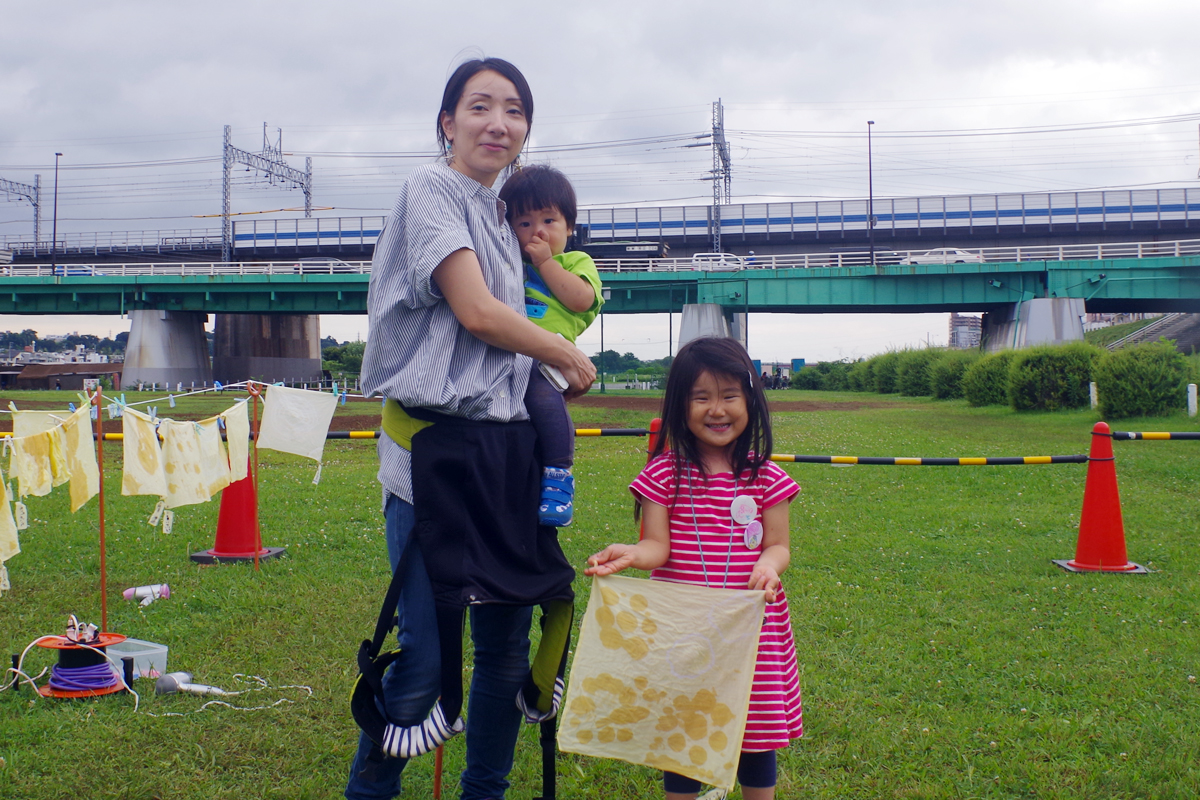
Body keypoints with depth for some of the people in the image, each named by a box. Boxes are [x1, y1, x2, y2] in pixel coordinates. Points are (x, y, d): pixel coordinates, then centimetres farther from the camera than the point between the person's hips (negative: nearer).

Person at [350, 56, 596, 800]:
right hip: (438, 450, -8)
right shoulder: (431, 188, -3)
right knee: (424, 659, -7)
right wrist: (572, 358, -1)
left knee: (507, 648, 12)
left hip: (505, 446, 8)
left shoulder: (500, 216, 20)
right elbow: (476, 311, -12)